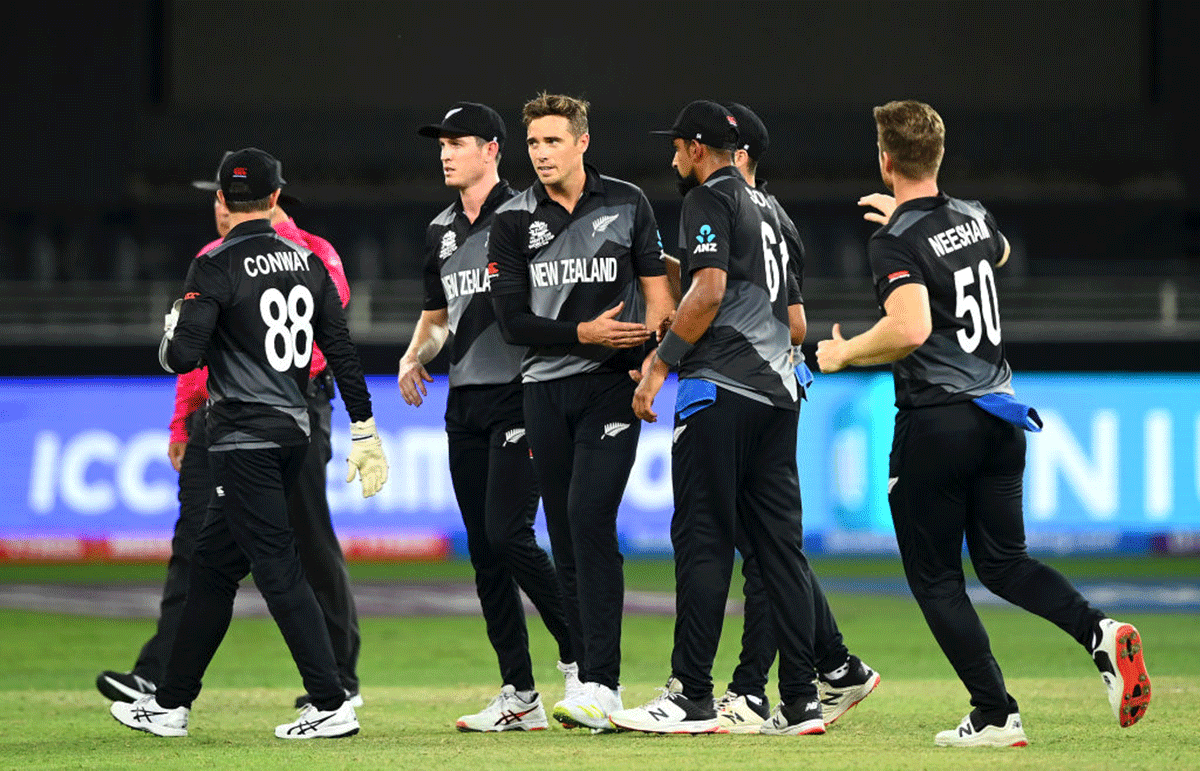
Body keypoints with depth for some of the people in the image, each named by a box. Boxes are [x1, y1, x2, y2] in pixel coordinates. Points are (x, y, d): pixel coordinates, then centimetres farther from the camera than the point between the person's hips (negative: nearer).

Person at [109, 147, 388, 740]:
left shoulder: (216, 267, -12)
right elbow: (342, 352, 7)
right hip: (294, 431, 7)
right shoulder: (307, 263, 8)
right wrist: (364, 432, 10)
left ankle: (332, 705, -13)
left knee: (278, 569, -7)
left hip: (245, 438, -7)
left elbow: (181, 357, -18)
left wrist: (172, 331, 6)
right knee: (212, 564, 15)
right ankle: (171, 704, 21)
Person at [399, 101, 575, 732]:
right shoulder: (440, 231, 17)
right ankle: (519, 698, 8)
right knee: (484, 549, 4)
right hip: (465, 401, 7)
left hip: (520, 395, -7)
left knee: (507, 534, -17)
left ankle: (582, 656, 0)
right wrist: (414, 356, 6)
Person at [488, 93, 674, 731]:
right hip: (546, 388, 3)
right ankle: (592, 685, 12)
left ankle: (601, 685, -21)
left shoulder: (626, 204, 4)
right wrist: (584, 333, -14)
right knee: (566, 536, 4)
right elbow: (512, 322, -1)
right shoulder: (513, 221, 4)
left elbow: (657, 288, 8)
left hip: (613, 385, -3)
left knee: (590, 518, -17)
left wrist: (654, 357, -9)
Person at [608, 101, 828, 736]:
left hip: (720, 386, -8)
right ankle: (801, 701, 1)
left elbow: (710, 290, -16)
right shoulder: (763, 207, 23)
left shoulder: (709, 198, -4)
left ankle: (691, 697, -10)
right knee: (779, 543, 5)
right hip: (778, 389, 8)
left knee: (702, 539, -7)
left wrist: (661, 362, -10)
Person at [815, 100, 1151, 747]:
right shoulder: (975, 218, 9)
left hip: (936, 421, -7)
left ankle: (996, 716, -3)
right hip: (1002, 414, 7)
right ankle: (1099, 631, -11)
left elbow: (911, 330, -29)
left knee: (935, 578, 5)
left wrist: (844, 354, -12)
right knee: (1002, 560, 15)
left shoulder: (895, 242, -14)